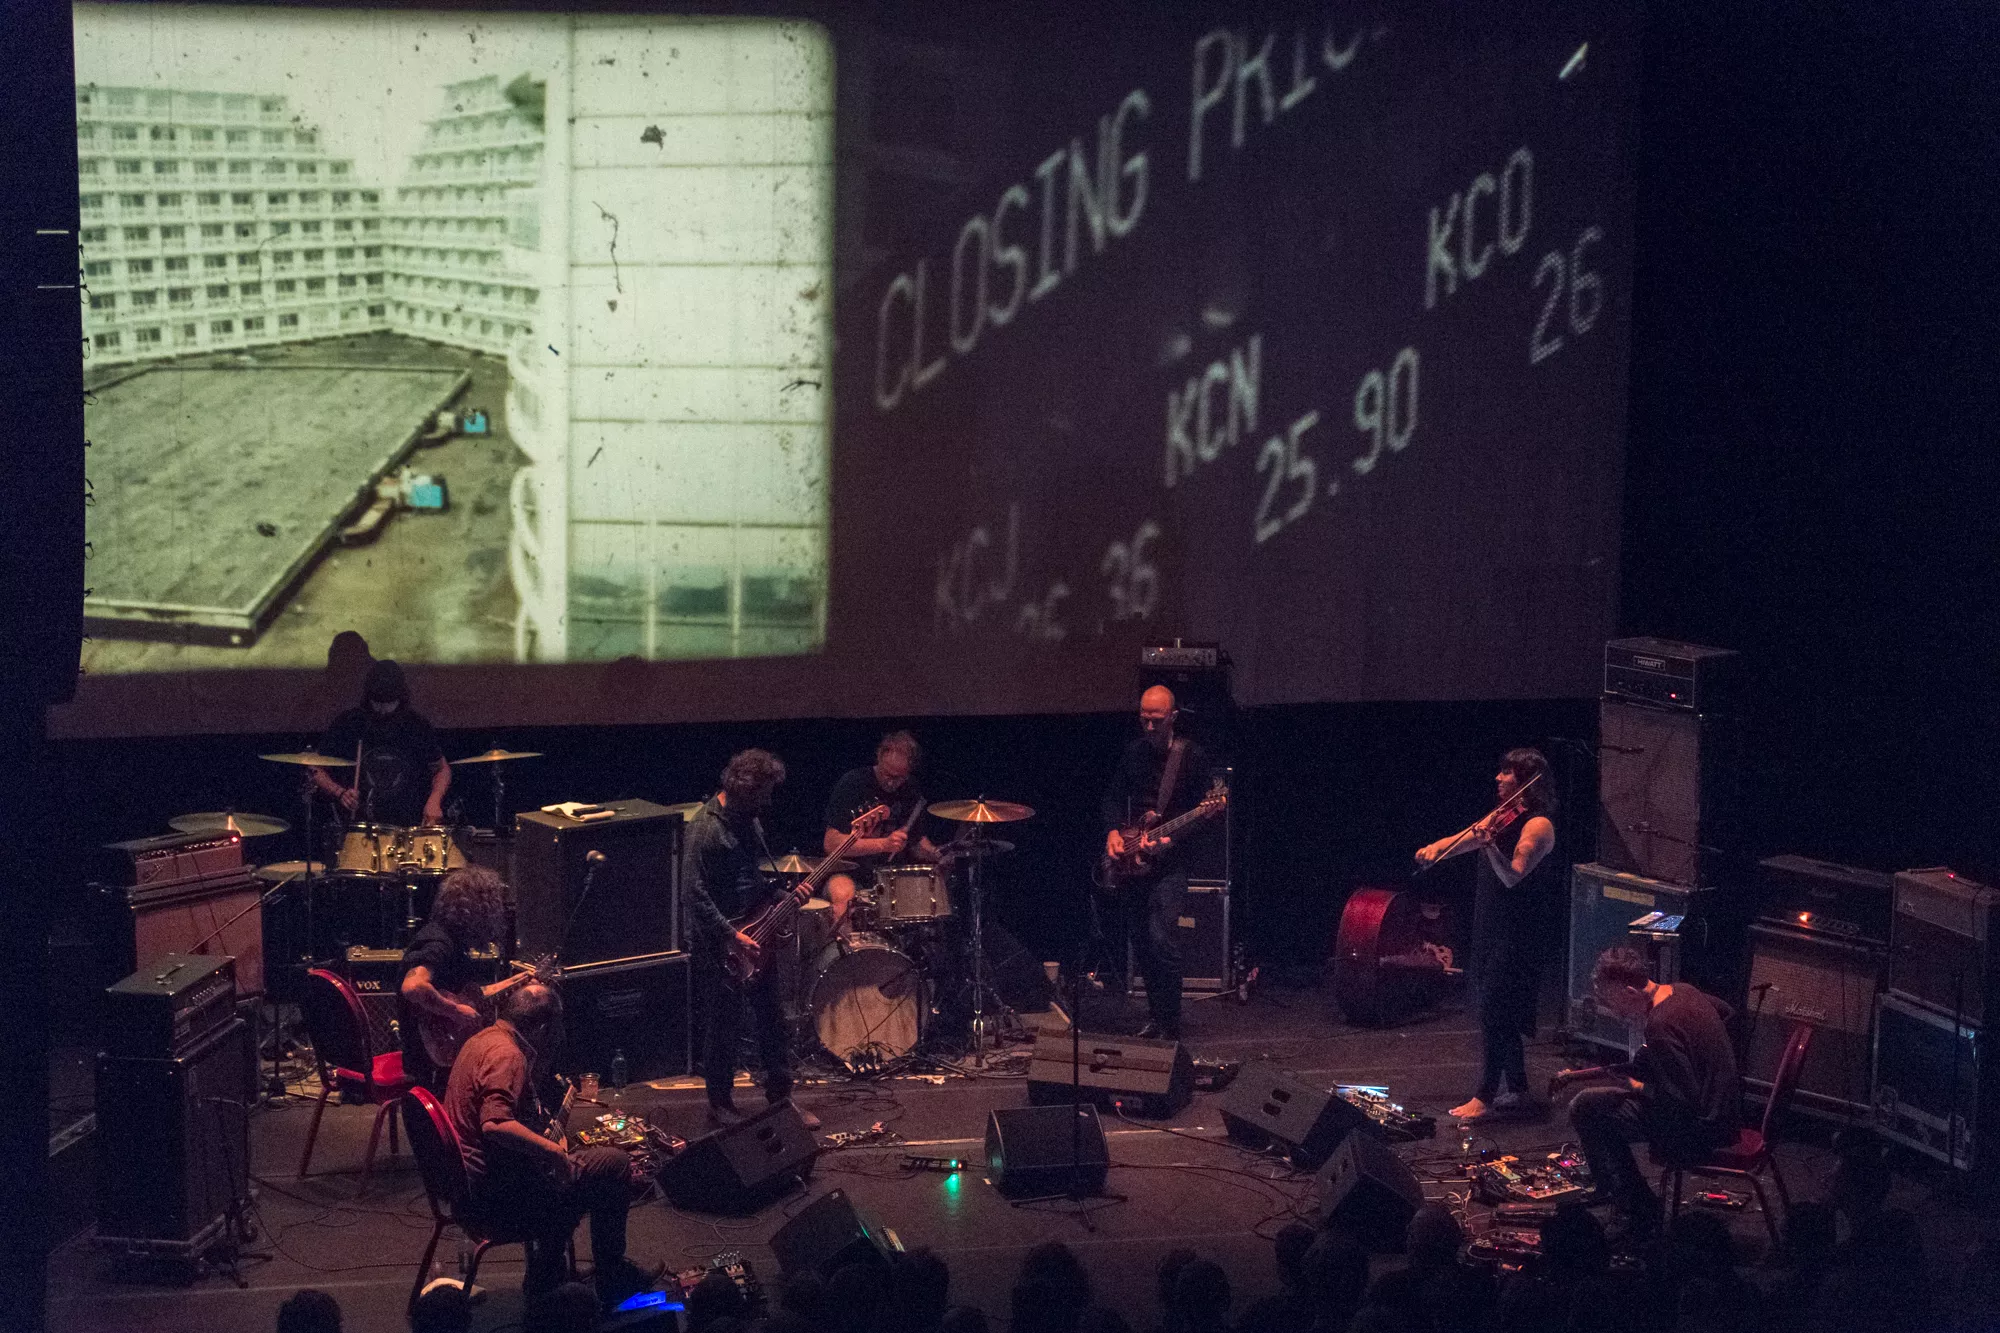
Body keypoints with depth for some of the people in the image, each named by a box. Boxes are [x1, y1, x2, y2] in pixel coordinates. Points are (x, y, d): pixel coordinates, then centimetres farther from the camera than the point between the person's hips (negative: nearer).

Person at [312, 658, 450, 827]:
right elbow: (316, 770, 8)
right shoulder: (348, 723, 0)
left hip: (408, 824, 1)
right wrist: (340, 793, -11)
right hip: (359, 824, -1)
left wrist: (434, 801, -6)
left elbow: (442, 770, 14)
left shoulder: (417, 726, 3)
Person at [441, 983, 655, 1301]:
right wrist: (552, 1150, -28)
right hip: (496, 1194, -11)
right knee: (613, 1164, -7)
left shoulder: (483, 1039, 10)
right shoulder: (507, 1055, -22)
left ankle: (545, 1277, 34)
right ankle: (612, 1278, 8)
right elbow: (495, 1123, -36)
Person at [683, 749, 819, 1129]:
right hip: (721, 944, -8)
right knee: (726, 1022, 1)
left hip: (757, 936, 8)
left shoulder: (749, 819, 8)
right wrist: (733, 936, -22)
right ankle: (720, 1104, 15)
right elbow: (695, 893, -23)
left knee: (773, 1018, 12)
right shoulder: (705, 828, -20)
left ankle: (781, 1098, 22)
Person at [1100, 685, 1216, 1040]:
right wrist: (1113, 831, -2)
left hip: (1169, 861, -6)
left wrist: (1169, 841, -21)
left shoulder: (1192, 756, -5)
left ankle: (1170, 1028, -10)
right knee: (1140, 941, 9)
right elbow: (1113, 796, 16)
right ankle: (1155, 1016, 23)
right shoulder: (1133, 752, 10)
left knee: (1161, 939, -17)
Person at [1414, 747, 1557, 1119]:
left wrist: (1489, 845, -39)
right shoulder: (1500, 816, 12)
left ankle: (1485, 1096, -5)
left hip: (1513, 935, -9)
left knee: (1494, 1012, -8)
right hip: (1489, 930, 9)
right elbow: (1460, 841, 9)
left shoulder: (1537, 825, -14)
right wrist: (1434, 849, -11)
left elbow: (1512, 876, -24)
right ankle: (1516, 1087, 26)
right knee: (1500, 1014, 15)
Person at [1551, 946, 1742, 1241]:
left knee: (1586, 1108, -6)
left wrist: (1637, 1087, -10)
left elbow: (1682, 1103, -28)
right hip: (1724, 1111, 10)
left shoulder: (1660, 1027, -27)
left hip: (1702, 1130, -10)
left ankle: (1641, 1214, 2)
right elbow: (1724, 1011, 25)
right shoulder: (1681, 991, 1)